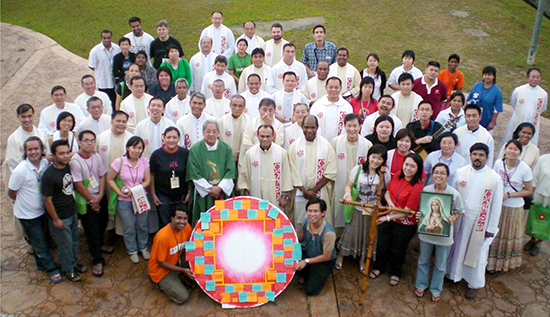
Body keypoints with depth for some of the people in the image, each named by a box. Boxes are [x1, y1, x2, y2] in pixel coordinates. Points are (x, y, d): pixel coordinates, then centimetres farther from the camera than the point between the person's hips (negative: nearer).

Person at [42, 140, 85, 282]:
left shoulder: (68, 166, -4)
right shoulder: (48, 175, -25)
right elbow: (47, 200, -19)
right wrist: (55, 219, -14)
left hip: (72, 212, 7)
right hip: (60, 216, -7)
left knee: (74, 240, 22)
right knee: (65, 244, 11)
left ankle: (74, 263, 43)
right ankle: (68, 269, 32)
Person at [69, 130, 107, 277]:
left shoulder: (96, 157, -2)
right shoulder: (74, 161, -19)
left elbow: (102, 176, 4)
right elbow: (79, 185, -17)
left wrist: (100, 196, -7)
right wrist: (92, 201, -9)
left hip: (100, 198, 5)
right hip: (86, 202, -5)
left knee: (102, 225, 16)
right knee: (92, 231, 2)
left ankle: (98, 247, 43)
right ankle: (97, 260, 15)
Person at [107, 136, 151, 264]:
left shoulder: (144, 162, -6)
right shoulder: (119, 162, -13)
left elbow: (147, 181, -3)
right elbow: (109, 179, -5)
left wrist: (134, 190, -16)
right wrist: (120, 192, -16)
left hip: (141, 199, 2)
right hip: (125, 201, -2)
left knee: (142, 226, 14)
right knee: (129, 228, 10)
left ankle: (143, 248, 38)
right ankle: (132, 251, 33)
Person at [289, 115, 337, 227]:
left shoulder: (326, 145, -1)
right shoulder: (294, 146, 1)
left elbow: (331, 173, -4)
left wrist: (314, 190, -8)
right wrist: (304, 190, -8)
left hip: (321, 194, 0)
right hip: (300, 194, 1)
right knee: (300, 224, 4)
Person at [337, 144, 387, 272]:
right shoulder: (358, 169, -10)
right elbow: (348, 186, -5)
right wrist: (348, 193, -26)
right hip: (357, 209, -1)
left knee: (368, 236, 14)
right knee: (350, 233, 8)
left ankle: (362, 260, 37)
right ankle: (340, 256, 33)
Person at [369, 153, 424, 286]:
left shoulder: (417, 187, -25)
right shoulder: (397, 177, -7)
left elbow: (407, 211, -22)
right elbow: (387, 192, 9)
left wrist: (388, 218, -24)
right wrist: (389, 202, -13)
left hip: (405, 224, -5)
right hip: (387, 218, 5)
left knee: (398, 250, 17)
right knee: (382, 245, 20)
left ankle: (395, 273, 44)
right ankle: (379, 267, 47)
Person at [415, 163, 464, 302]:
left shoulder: (455, 194, -14)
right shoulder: (426, 190, -8)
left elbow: (458, 211, -1)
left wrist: (453, 218, -21)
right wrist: (419, 214, -13)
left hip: (444, 234, -2)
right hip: (426, 231, 2)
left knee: (440, 265, 15)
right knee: (423, 260, 19)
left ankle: (436, 289, 36)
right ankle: (421, 285, 40)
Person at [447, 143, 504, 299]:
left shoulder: (495, 178, -10)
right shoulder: (460, 173, -5)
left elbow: (496, 206, -5)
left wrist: (491, 228, -4)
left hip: (480, 223, -1)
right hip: (460, 219, 2)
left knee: (477, 252, 11)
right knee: (457, 248, 16)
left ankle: (474, 283, 31)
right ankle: (453, 274, 39)